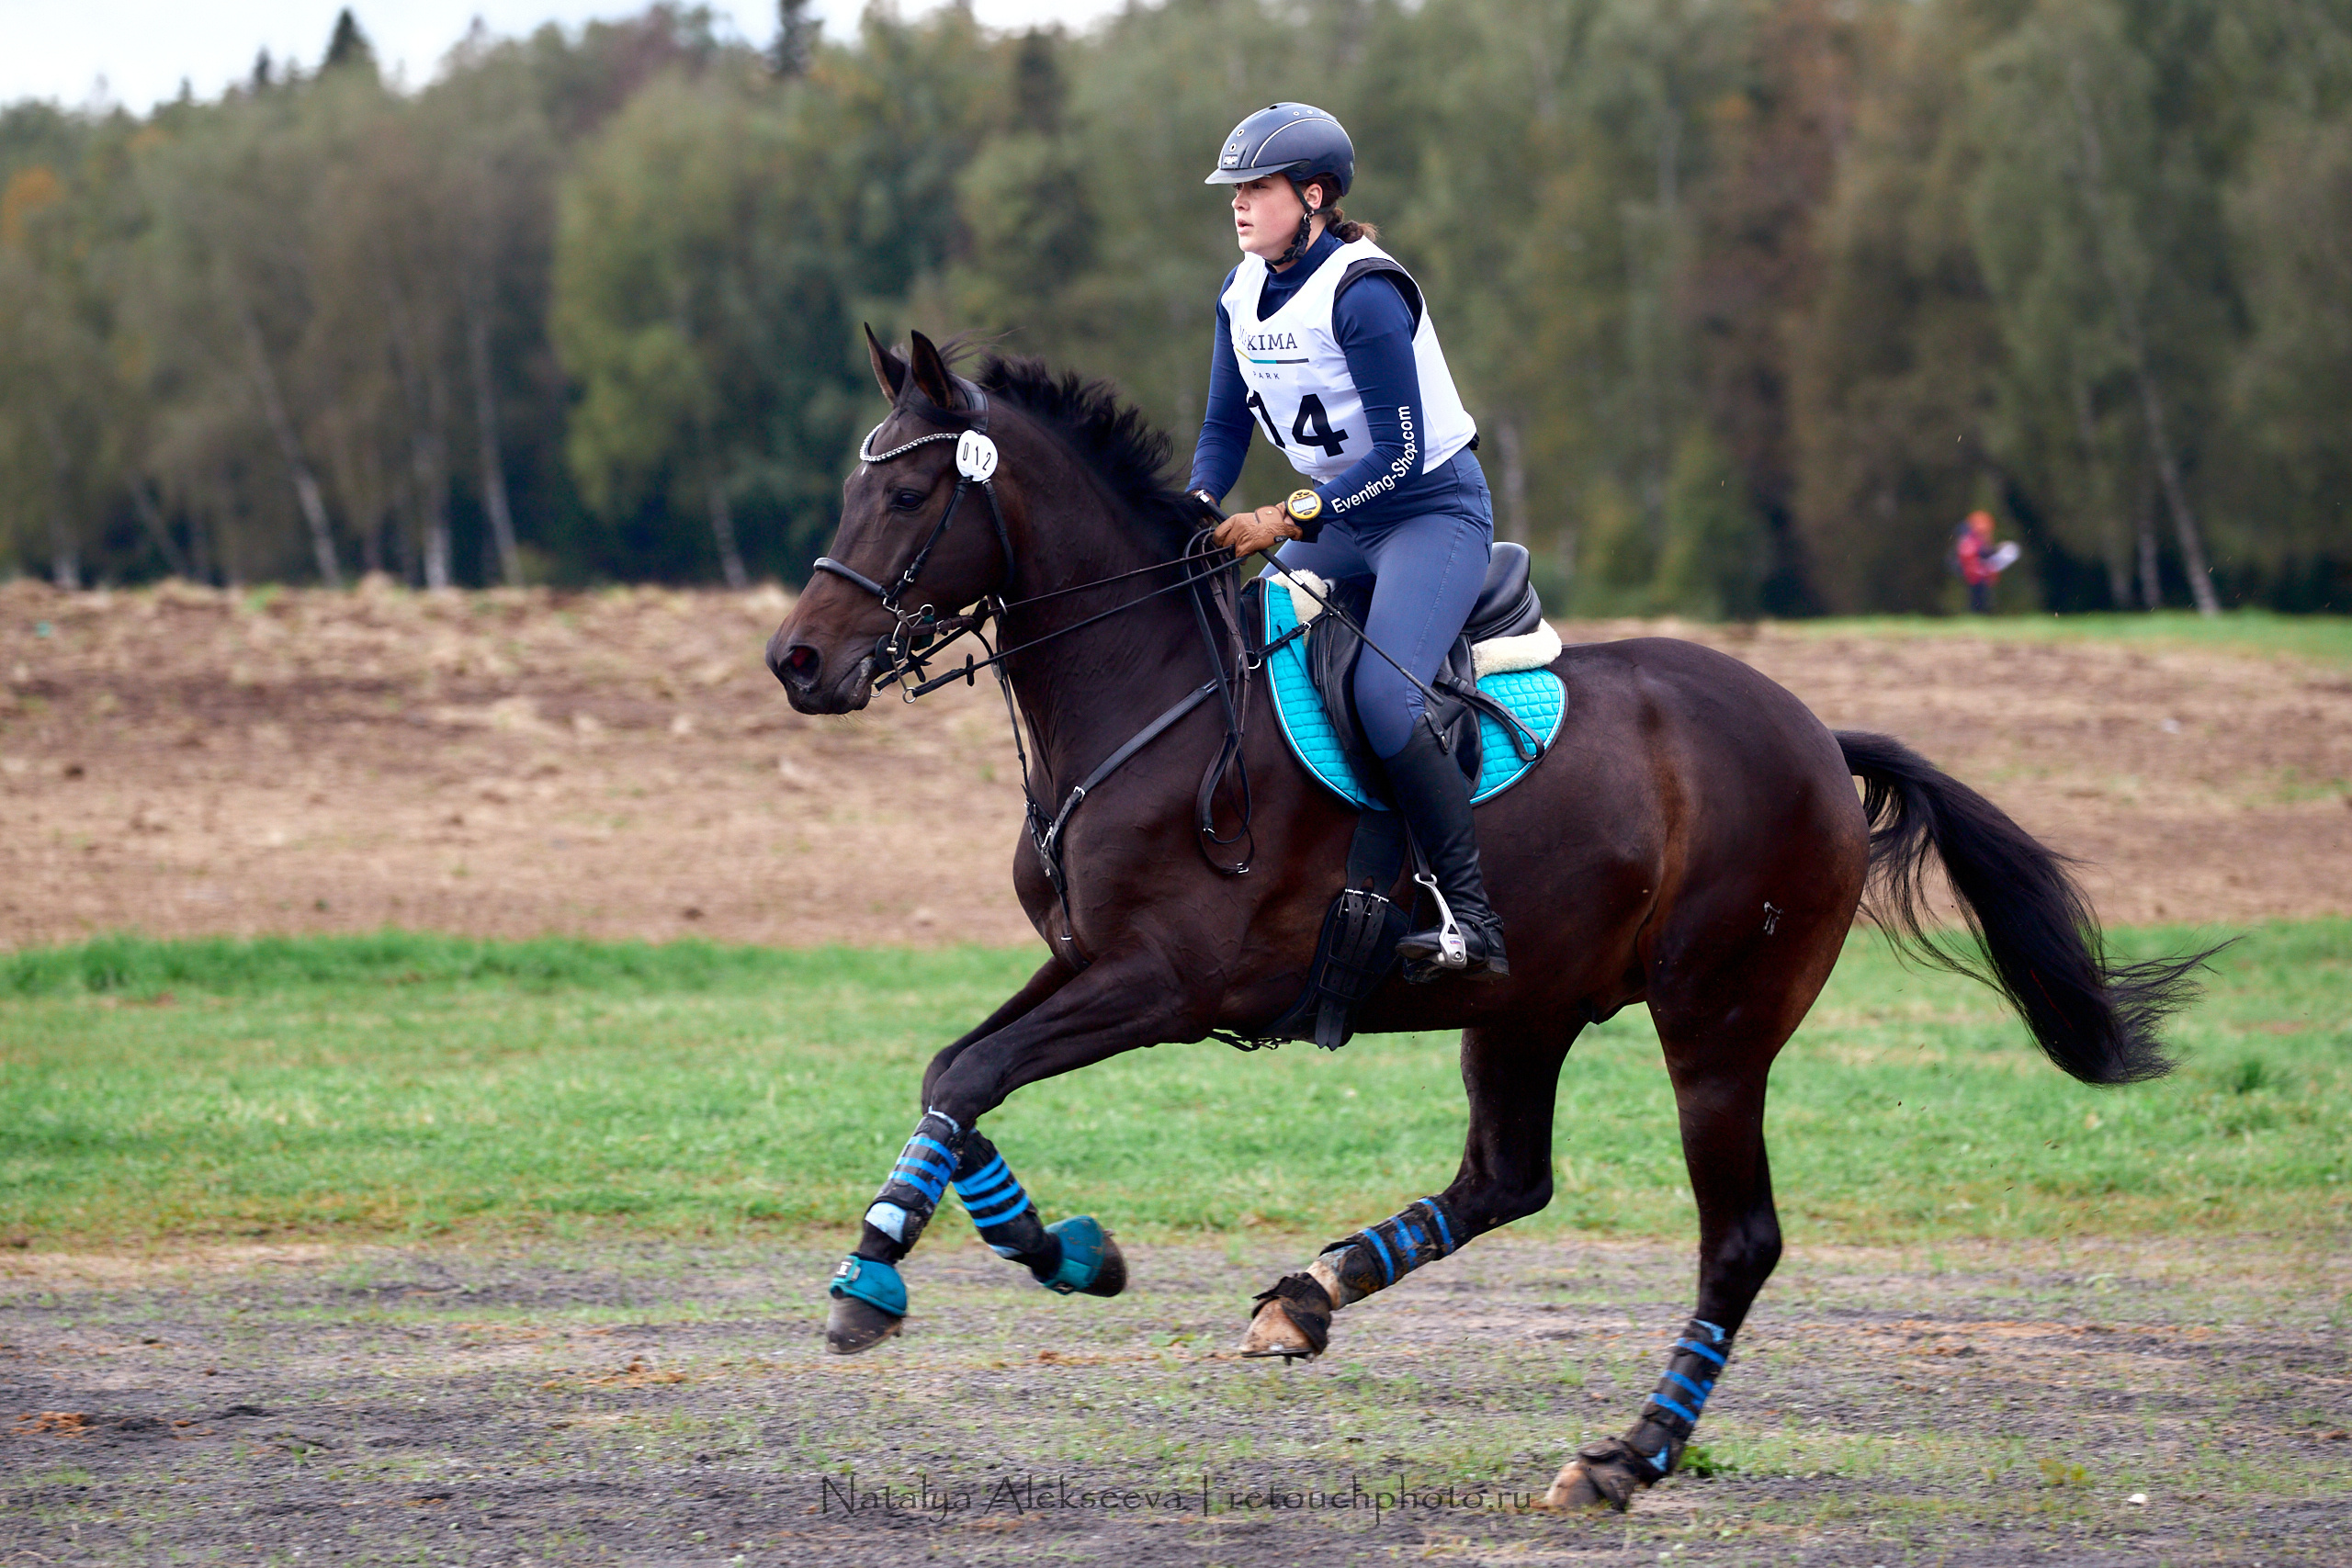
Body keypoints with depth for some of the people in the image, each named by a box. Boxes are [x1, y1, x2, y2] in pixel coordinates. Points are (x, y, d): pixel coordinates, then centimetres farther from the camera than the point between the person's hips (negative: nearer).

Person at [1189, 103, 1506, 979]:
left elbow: (1400, 454, -25)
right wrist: (1198, 507, -10)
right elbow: (1225, 428, 10)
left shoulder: (1362, 295, -22)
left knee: (1383, 694, -28)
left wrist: (1287, 518, -28)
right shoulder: (1244, 296, 3)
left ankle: (1472, 921, -25)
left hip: (1434, 512, -9)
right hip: (1336, 521, 9)